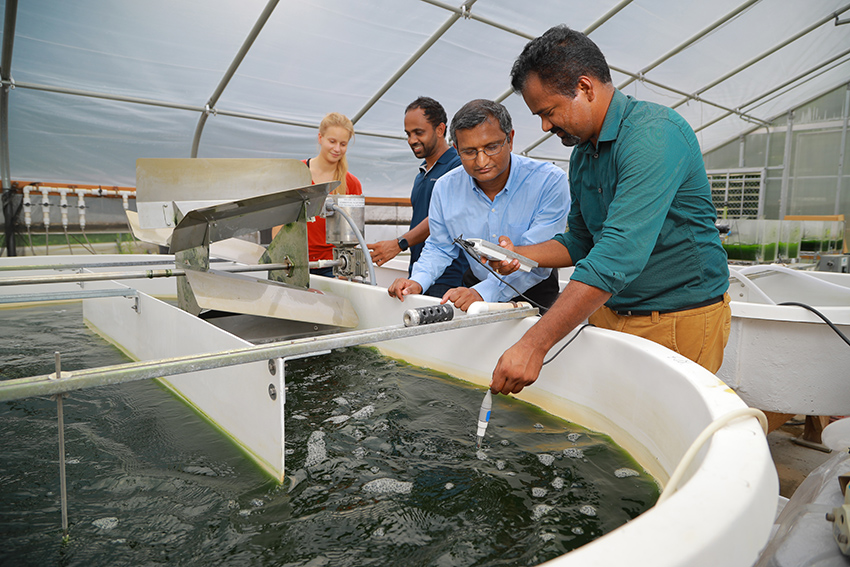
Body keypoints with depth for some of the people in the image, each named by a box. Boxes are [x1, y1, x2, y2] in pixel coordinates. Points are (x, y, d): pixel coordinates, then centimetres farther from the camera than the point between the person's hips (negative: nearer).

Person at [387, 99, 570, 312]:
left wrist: (484, 293, -36)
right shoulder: (445, 188, -5)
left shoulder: (550, 182, -17)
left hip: (535, 295, -2)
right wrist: (418, 281, -11)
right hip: (476, 284, 3)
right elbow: (439, 248, 9)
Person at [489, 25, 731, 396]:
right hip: (607, 310, 7)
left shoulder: (655, 133, -22)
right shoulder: (581, 155, 7)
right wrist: (520, 255, -2)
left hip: (680, 321, -7)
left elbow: (620, 254, -33)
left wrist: (535, 344, -36)